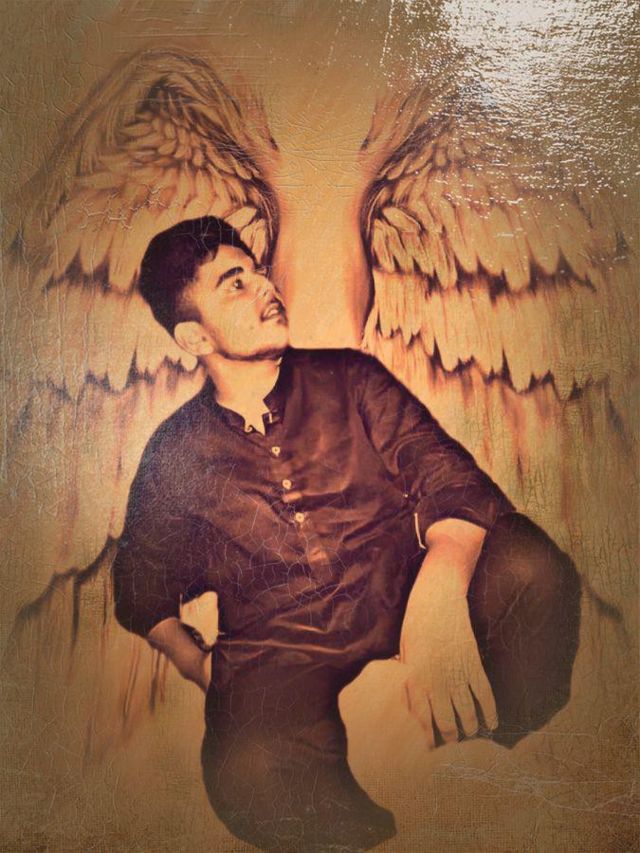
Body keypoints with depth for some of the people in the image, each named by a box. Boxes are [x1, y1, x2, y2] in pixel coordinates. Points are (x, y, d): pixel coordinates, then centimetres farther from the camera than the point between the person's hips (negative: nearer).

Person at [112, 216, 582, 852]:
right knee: (250, 773, -33)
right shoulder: (176, 453, 9)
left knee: (528, 564, -27)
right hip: (279, 650, 0)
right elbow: (141, 584, 18)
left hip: (399, 590, 1)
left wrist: (437, 590, -26)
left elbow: (447, 473, -5)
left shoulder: (348, 378, 7)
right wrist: (195, 664, -1)